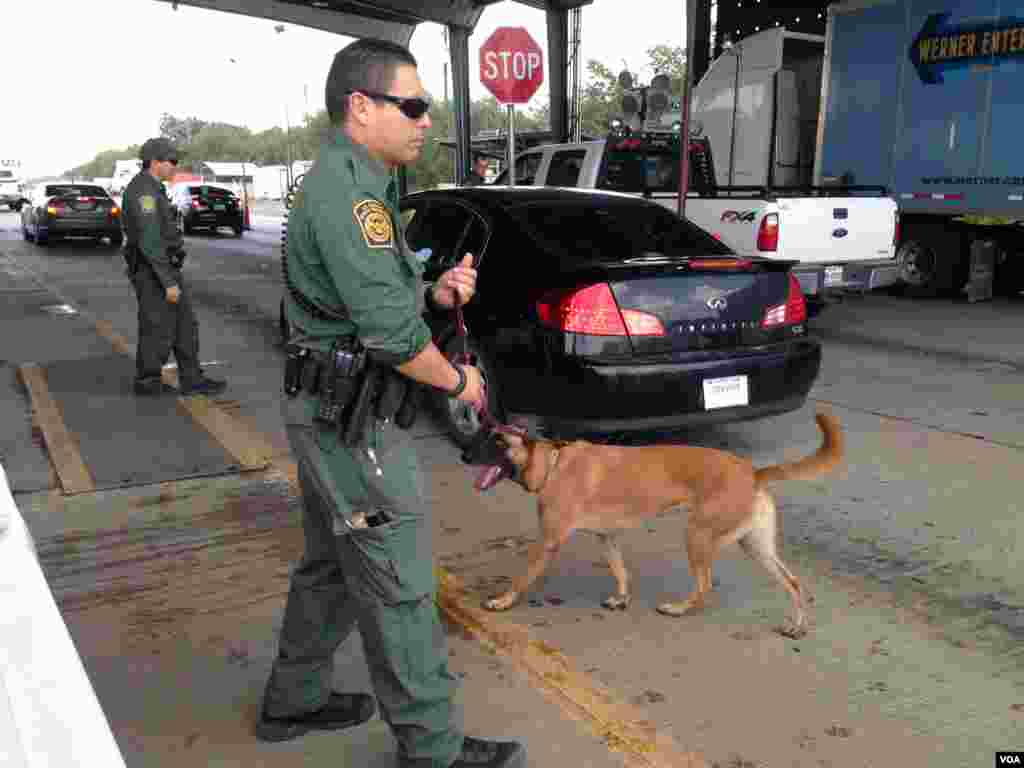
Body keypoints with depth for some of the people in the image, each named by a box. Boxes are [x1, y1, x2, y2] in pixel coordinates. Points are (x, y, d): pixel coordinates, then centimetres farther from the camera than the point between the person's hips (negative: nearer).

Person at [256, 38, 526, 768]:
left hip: (327, 411, 11)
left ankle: (294, 700, 37)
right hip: (354, 421, -11)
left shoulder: (343, 182, 14)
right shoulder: (349, 190, -20)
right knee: (398, 587, 0)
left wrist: (436, 293, 0)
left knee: (333, 566, 22)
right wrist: (457, 379, -10)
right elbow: (390, 334, -26)